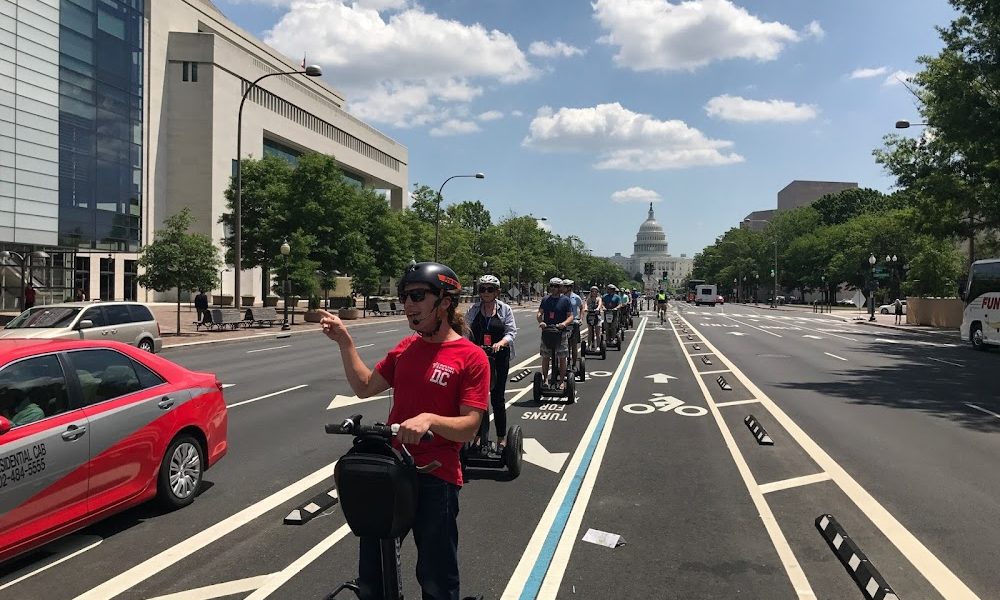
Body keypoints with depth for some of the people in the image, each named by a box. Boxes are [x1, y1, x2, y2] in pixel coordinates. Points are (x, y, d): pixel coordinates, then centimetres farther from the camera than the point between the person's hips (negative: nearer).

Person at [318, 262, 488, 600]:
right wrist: (344, 341, 2)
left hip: (435, 477, -6)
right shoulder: (405, 348, 7)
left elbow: (469, 427, -17)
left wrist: (430, 419, -34)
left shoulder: (471, 357, -13)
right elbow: (364, 387, 12)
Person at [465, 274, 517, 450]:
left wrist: (501, 343, -23)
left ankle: (501, 437, 16)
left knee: (497, 398, 4)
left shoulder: (505, 309, 2)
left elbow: (511, 332, -4)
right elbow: (466, 332, 2)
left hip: (499, 357, -1)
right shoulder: (473, 310, 6)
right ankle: (479, 434, 16)